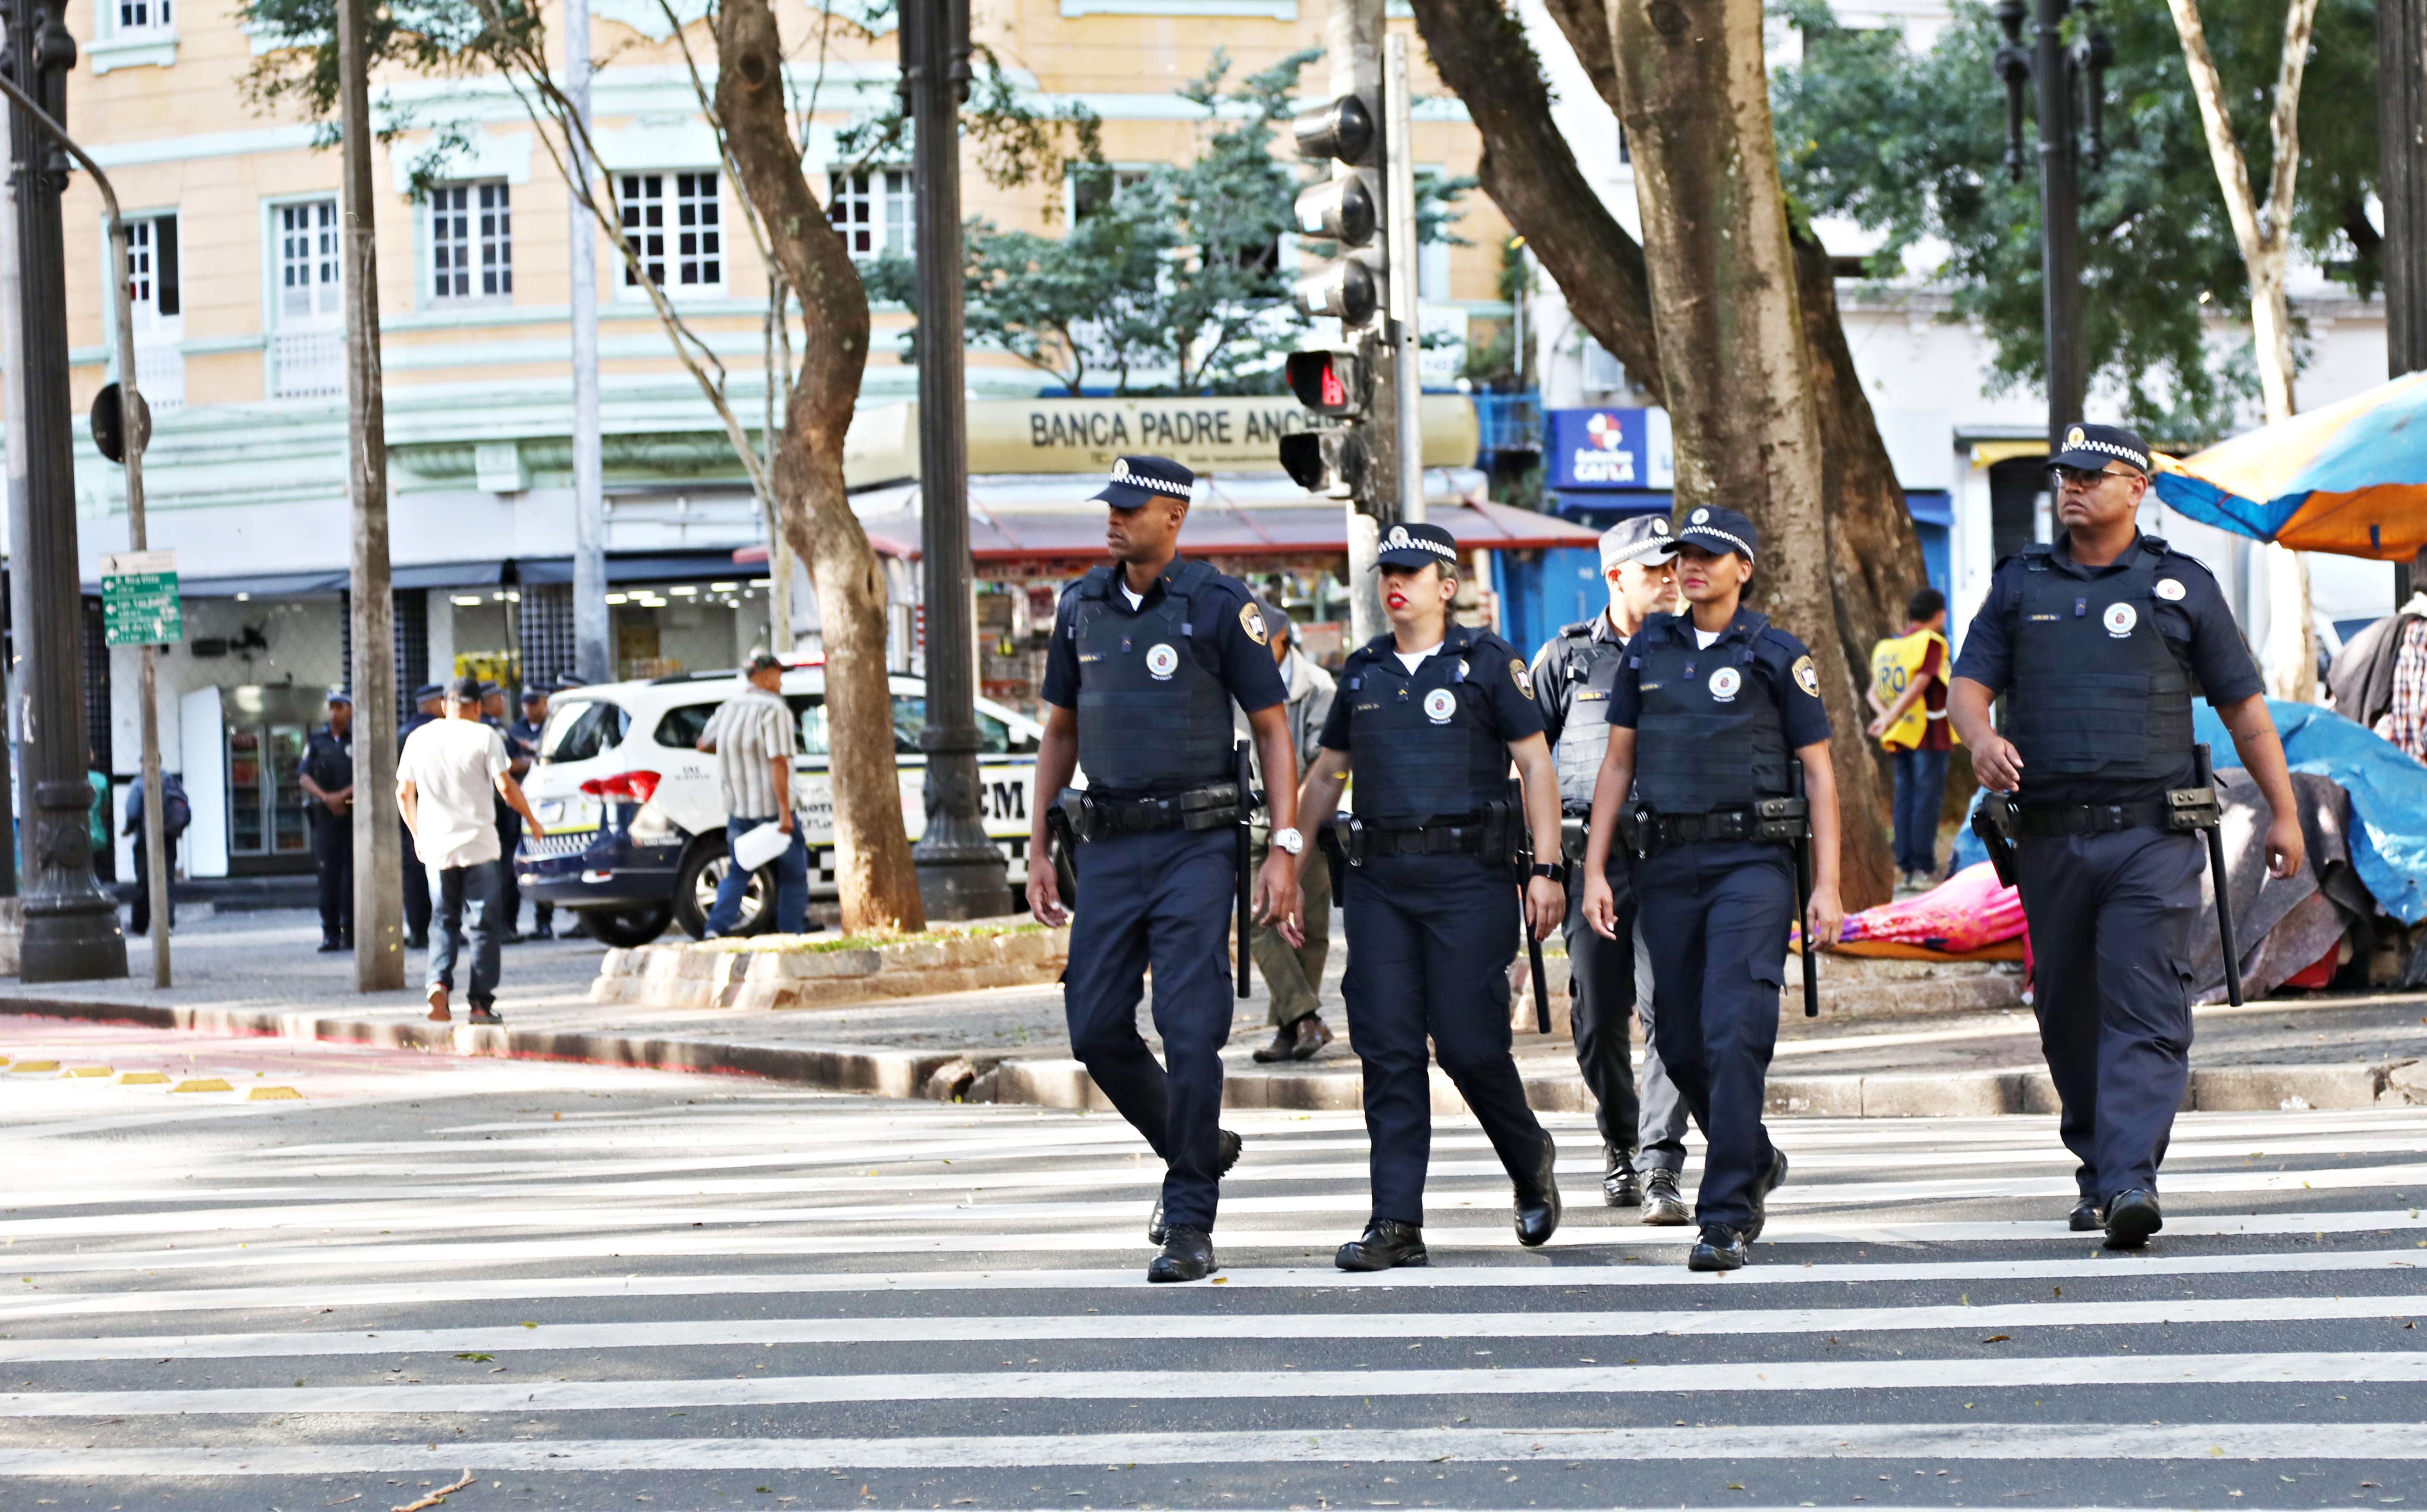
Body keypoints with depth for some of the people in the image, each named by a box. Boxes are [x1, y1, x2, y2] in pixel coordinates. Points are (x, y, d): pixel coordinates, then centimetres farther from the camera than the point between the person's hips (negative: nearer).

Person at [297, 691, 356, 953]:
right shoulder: (317, 741, 11)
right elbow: (303, 776, 4)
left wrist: (342, 796, -14)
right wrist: (325, 797, -11)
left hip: (354, 813, -2)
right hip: (325, 814, 2)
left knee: (352, 872, -4)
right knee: (328, 873, -3)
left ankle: (350, 931, 0)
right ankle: (330, 933, 0)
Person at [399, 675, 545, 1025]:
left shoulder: (419, 739, 7)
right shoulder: (483, 737, -5)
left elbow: (404, 793, 12)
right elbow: (506, 787, -10)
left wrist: (417, 836, 25)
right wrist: (532, 821, 5)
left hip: (436, 848, 3)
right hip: (478, 845, -3)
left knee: (443, 921, 14)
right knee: (482, 924, 3)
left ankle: (438, 983, -9)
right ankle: (482, 1003, 1)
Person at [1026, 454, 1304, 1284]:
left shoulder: (1220, 605, -5)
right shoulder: (1082, 606, 10)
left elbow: (1273, 728, -2)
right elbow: (1060, 731, 18)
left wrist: (1285, 849, -10)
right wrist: (1039, 850, 12)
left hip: (1196, 843, -5)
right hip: (1108, 847, 5)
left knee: (1190, 1029, -9)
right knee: (1096, 1028, 3)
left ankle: (1190, 1225, -3)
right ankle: (1197, 1150, 28)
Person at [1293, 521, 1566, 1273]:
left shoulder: (1488, 662, 2)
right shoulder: (1364, 671, 15)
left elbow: (1537, 765, -1)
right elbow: (1326, 774, 23)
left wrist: (1546, 869, -8)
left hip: (1468, 875, -4)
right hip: (1378, 879, 4)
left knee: (1469, 1042, -6)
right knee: (1388, 1049, -3)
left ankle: (1531, 1162, 23)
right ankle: (1396, 1224, -3)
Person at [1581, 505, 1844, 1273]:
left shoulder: (1777, 656, 2)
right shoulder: (1649, 652, 12)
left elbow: (1819, 773, 2)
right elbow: (1617, 763, 15)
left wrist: (1827, 884, -5)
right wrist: (1594, 869, 7)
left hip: (1752, 862, -4)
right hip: (1667, 864, 5)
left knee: (1734, 1032, -15)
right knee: (1681, 1043, 8)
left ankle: (1727, 1219, -14)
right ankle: (1757, 1162, 34)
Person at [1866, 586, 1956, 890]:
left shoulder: (1885, 647, 14)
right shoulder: (1932, 643, -8)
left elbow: (1873, 691, 9)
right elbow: (1919, 685, -18)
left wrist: (1884, 714, -7)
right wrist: (1890, 719, -21)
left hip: (1899, 738, 6)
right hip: (1929, 734, -6)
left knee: (1905, 797, 9)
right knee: (1927, 799, -5)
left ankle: (1905, 868, 7)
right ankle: (1924, 869, -8)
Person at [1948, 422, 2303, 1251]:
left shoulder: (2182, 586, 7)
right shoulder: (2020, 584, 13)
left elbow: (2244, 707, 10)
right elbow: (1967, 684, 6)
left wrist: (2284, 812, 8)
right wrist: (1981, 739, -17)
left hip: (2153, 837, -3)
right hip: (2051, 835, 3)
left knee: (2145, 1011, -12)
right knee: (2067, 1014, 9)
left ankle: (2131, 1182, -21)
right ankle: (2096, 1169, 23)